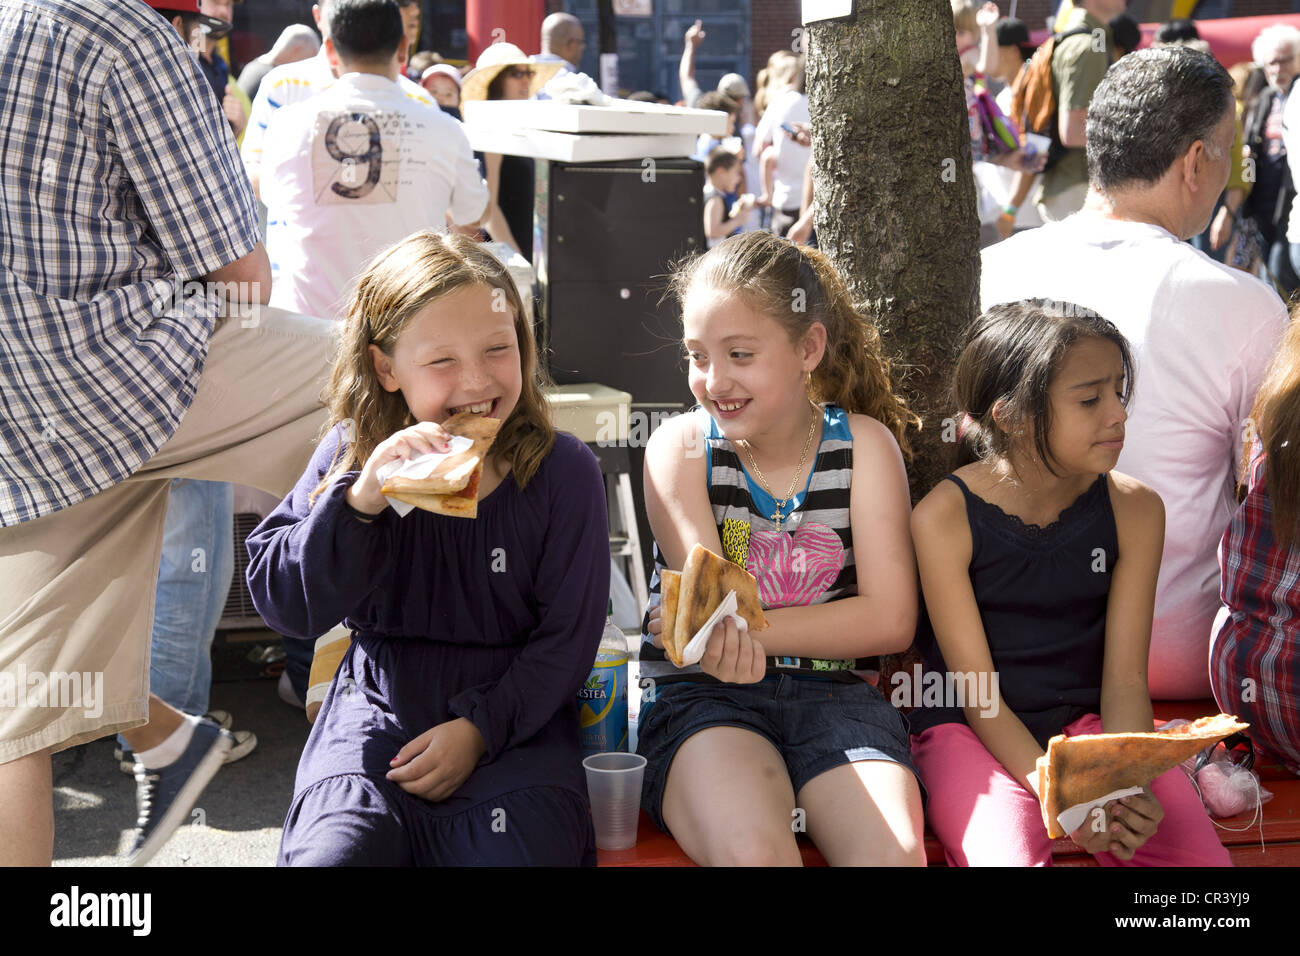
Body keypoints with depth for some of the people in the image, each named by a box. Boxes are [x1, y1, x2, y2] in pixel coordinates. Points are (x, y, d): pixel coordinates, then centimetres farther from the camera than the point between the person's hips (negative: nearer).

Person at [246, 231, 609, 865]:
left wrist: (478, 729, -15)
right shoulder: (352, 455, -1)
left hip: (512, 712, 0)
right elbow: (280, 603, -8)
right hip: (379, 705, 0)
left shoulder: (563, 471, -4)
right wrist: (361, 500, -23)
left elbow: (567, 636, -3)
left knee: (514, 848, -25)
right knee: (333, 850, -25)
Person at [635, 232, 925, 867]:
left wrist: (746, 629, -13)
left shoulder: (864, 443, 5)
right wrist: (720, 637, -34)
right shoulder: (680, 445, 2)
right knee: (751, 849, -32)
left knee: (897, 851, -26)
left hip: (831, 692, 2)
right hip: (700, 696, -1)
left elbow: (890, 619, -3)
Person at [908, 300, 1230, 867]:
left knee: (1196, 851, -19)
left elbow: (1125, 679, -4)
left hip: (1085, 718, 4)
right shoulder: (943, 518, -13)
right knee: (1007, 855, -33)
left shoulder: (1134, 509, -2)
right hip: (968, 730, -4)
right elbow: (976, 690, -13)